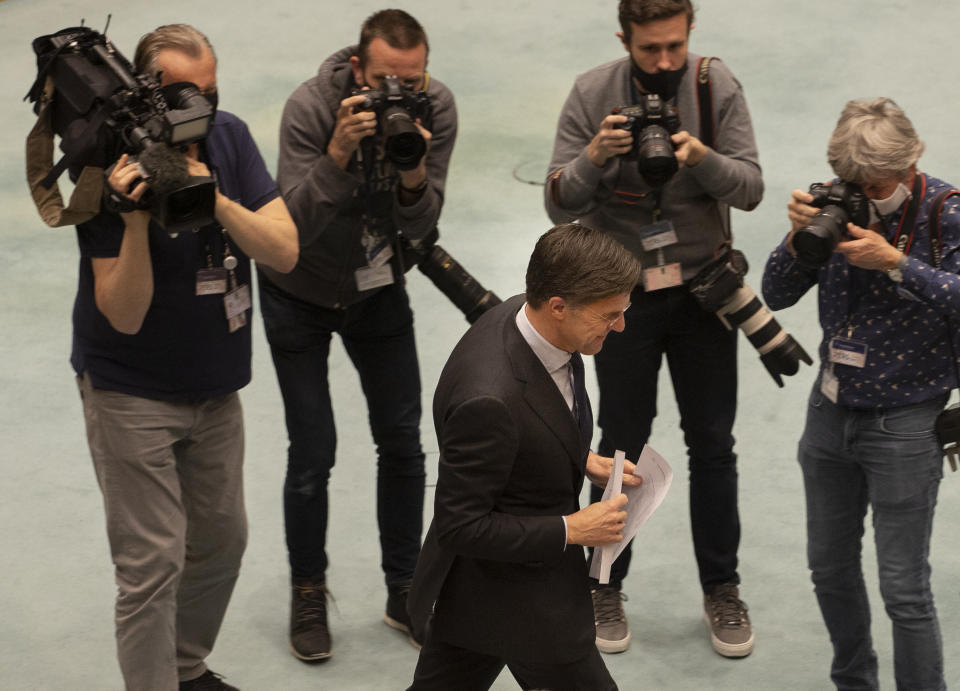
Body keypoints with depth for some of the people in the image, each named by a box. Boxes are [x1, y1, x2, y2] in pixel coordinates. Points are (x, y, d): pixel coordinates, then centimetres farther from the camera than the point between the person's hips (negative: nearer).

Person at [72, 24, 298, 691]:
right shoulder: (114, 171, -21)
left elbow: (284, 252, -15)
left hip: (216, 387, 6)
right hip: (133, 394, -6)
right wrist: (136, 220, -39)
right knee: (153, 564, -7)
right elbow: (124, 315, -24)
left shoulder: (229, 138, -5)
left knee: (222, 542, 18)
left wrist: (217, 200, -31)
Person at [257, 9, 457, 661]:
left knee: (402, 441, 6)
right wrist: (338, 156, -44)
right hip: (300, 292, -3)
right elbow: (294, 227, -32)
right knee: (313, 453, -3)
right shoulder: (311, 107, -28)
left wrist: (414, 175, -37)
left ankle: (405, 589, 21)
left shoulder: (435, 108, -18)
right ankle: (308, 594, 16)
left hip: (379, 287, 3)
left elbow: (418, 228, -17)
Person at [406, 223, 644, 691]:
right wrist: (570, 530, -20)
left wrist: (583, 461, 1)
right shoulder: (488, 398, -36)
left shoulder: (524, 316, -7)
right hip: (515, 602, -9)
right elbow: (460, 526, -26)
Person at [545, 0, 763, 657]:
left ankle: (722, 588, 21)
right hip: (625, 293, -1)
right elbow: (559, 205, -12)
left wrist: (701, 156, -30)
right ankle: (607, 587, 22)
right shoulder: (593, 95, -10)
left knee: (713, 444, 7)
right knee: (623, 445, 8)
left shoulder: (717, 86, -8)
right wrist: (593, 156, -32)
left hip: (703, 288, 1)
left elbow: (751, 188, -11)